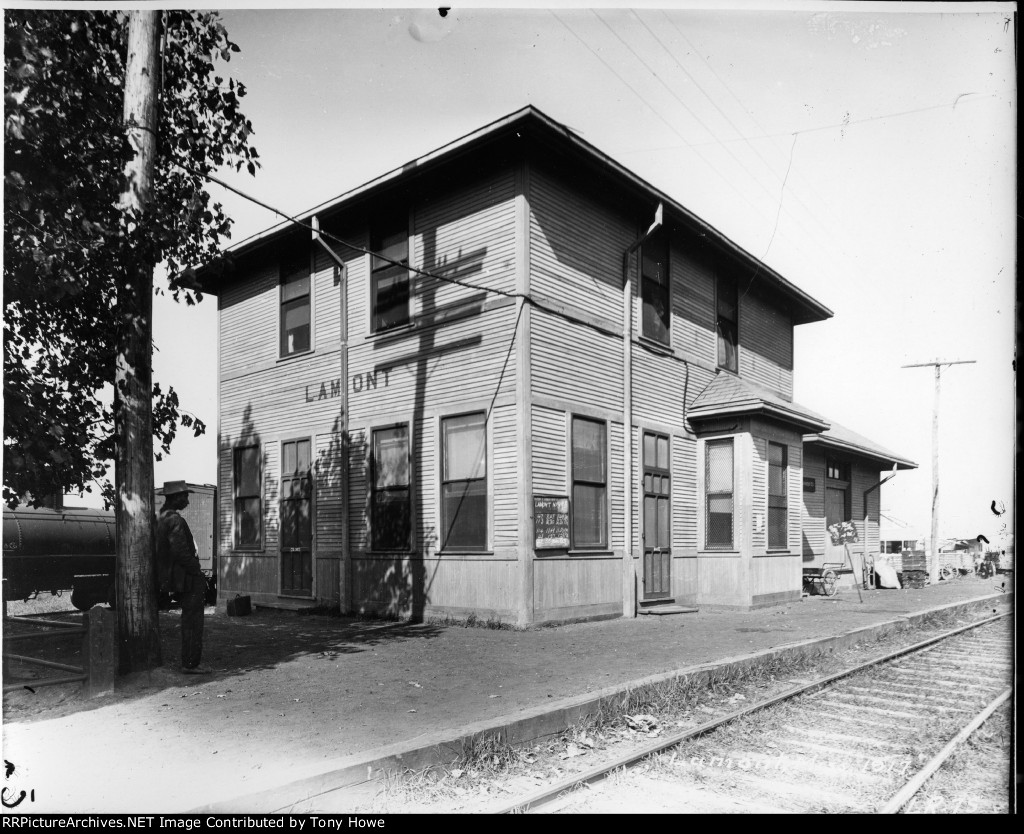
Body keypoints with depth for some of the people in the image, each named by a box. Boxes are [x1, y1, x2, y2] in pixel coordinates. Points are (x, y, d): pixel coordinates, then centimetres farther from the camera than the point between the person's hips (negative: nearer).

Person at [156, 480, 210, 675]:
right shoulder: (175, 520, -19)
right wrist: (197, 571, -14)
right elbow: (180, 552, -25)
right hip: (188, 577, -10)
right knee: (193, 621, -3)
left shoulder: (162, 518, 13)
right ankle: (191, 664, 1)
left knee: (189, 620, 17)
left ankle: (188, 662, 24)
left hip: (179, 577, 10)